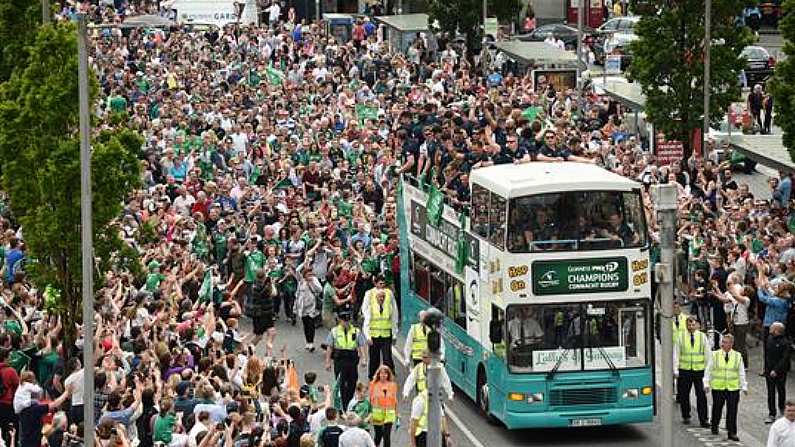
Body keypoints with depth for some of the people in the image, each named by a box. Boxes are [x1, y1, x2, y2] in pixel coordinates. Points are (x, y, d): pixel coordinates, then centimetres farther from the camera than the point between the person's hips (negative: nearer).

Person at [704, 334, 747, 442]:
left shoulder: (737, 356, 4)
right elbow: (708, 371, 4)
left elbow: (741, 373, 7)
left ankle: (732, 433, 3)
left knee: (732, 410, -3)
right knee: (717, 408, 9)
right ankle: (714, 427, 31)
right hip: (717, 387, 0)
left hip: (733, 388, 0)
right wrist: (706, 383, -3)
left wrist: (744, 386, 4)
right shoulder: (715, 355, 1)